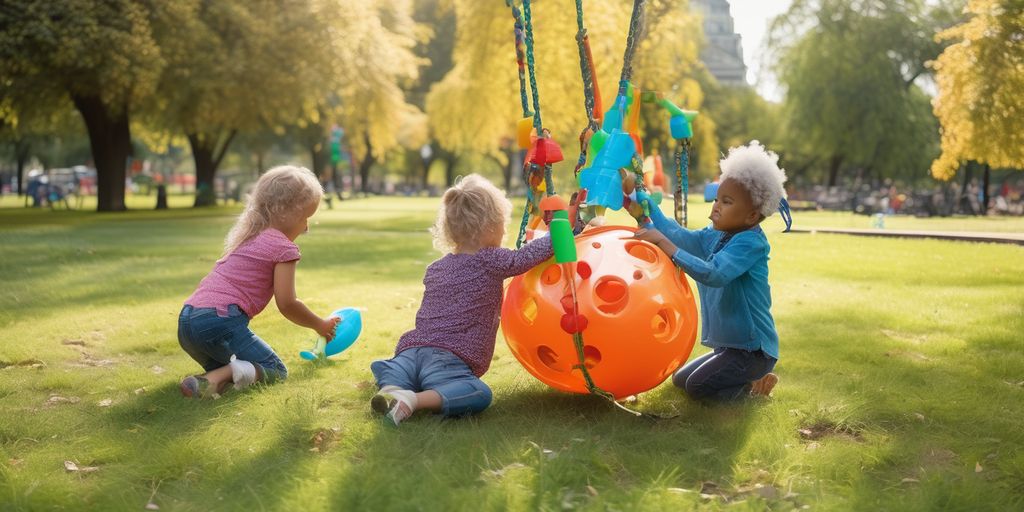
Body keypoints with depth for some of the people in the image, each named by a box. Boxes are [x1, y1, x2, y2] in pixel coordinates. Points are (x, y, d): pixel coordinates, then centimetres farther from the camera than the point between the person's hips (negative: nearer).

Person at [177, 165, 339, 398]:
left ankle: (219, 372, -4)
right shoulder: (283, 247, -3)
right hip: (220, 323, -8)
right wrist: (320, 325, 13)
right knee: (275, 370, 3)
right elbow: (287, 305, -4)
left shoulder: (248, 236, 24)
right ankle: (214, 380, -24)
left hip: (186, 321, 9)